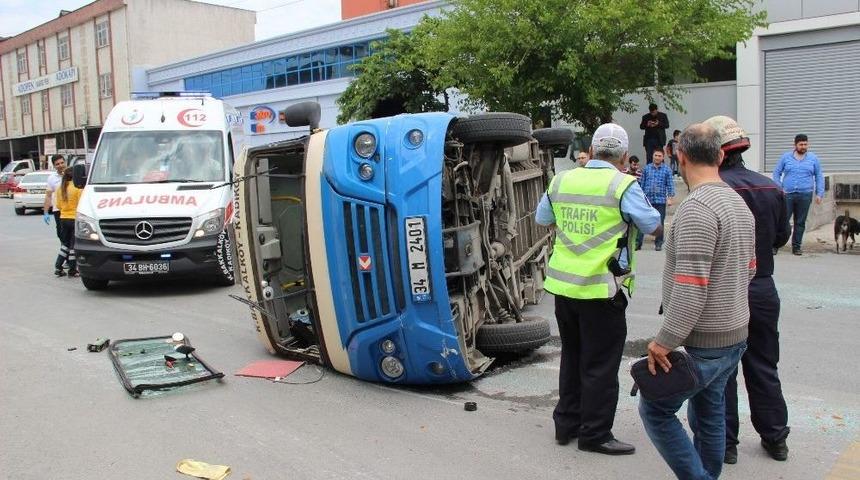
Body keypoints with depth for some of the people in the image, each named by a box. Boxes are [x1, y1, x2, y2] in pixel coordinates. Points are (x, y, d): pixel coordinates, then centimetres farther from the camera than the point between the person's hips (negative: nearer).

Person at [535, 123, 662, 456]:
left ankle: (566, 423, 30)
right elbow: (655, 227, -3)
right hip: (600, 289, -5)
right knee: (600, 364, 6)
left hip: (563, 286, 6)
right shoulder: (623, 186, -11)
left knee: (572, 356, 20)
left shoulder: (562, 181, 4)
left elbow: (542, 220, 17)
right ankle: (594, 434, 15)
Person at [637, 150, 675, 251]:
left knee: (660, 223, 6)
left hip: (661, 200, 0)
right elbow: (642, 183, 10)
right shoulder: (647, 168, 7)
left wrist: (670, 198, -5)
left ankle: (658, 244, 16)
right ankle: (638, 243, 0)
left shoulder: (667, 170, 4)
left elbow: (670, 185, 3)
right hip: (647, 199, 1)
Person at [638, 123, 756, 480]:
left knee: (656, 410, 3)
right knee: (709, 411, 19)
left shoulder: (696, 208, -22)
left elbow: (691, 287, -27)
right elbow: (749, 270, 19)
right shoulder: (738, 203, 9)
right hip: (735, 335, 9)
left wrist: (665, 341, -20)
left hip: (702, 342, -9)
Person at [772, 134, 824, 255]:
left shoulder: (813, 158, 8)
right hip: (787, 195, -1)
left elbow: (819, 177, 11)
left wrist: (819, 193, 4)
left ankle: (796, 246, 14)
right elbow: (777, 173, 8)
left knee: (800, 223, 6)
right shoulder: (785, 157, 5)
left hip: (805, 195, 1)